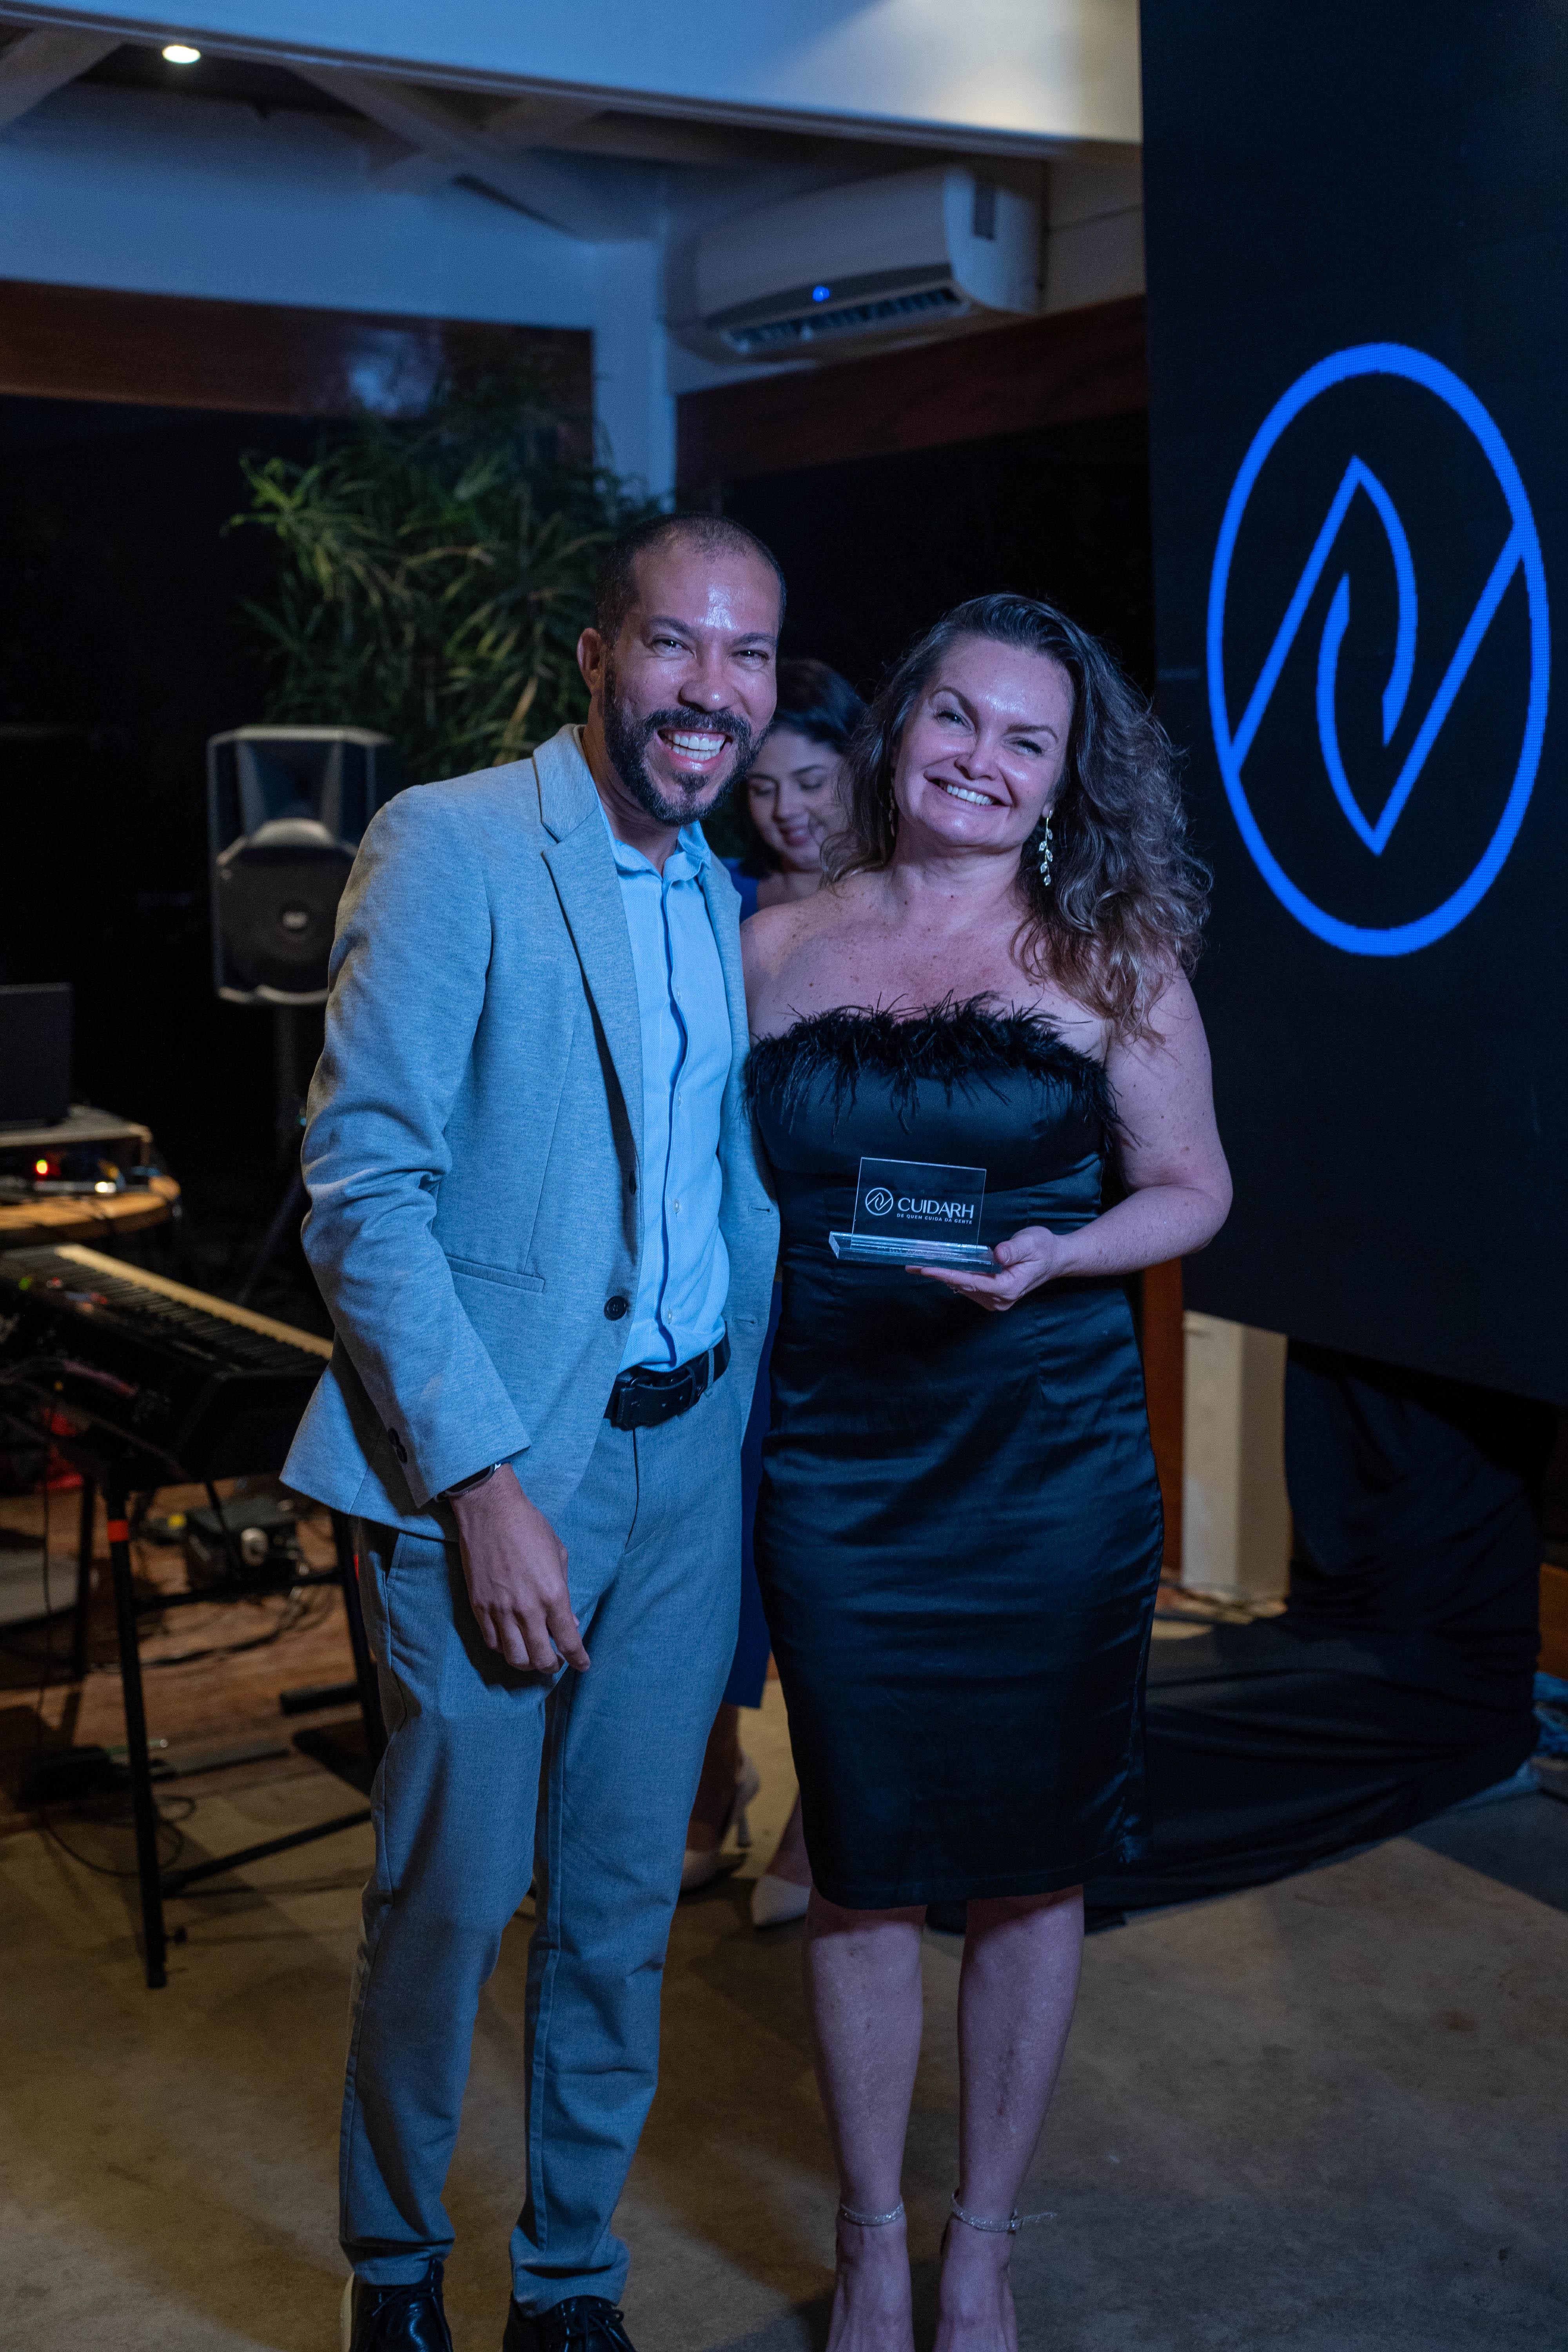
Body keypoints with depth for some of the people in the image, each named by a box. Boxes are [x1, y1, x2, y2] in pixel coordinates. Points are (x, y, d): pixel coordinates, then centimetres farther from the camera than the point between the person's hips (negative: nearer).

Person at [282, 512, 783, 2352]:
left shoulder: (736, 901, 11)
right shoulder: (451, 848, -9)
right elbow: (360, 1188, -14)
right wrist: (482, 1485, -18)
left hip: (690, 1458, 6)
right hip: (490, 1463, -5)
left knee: (622, 1906, 14)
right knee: (451, 1897, 4)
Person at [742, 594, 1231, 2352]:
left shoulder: (1110, 954, 0)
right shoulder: (777, 948, 4)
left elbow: (1192, 1190, 3)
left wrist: (1051, 1257, -15)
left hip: (1050, 1464, -1)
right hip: (833, 1464, 1)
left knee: (1031, 1866, 9)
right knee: (861, 1866, 9)